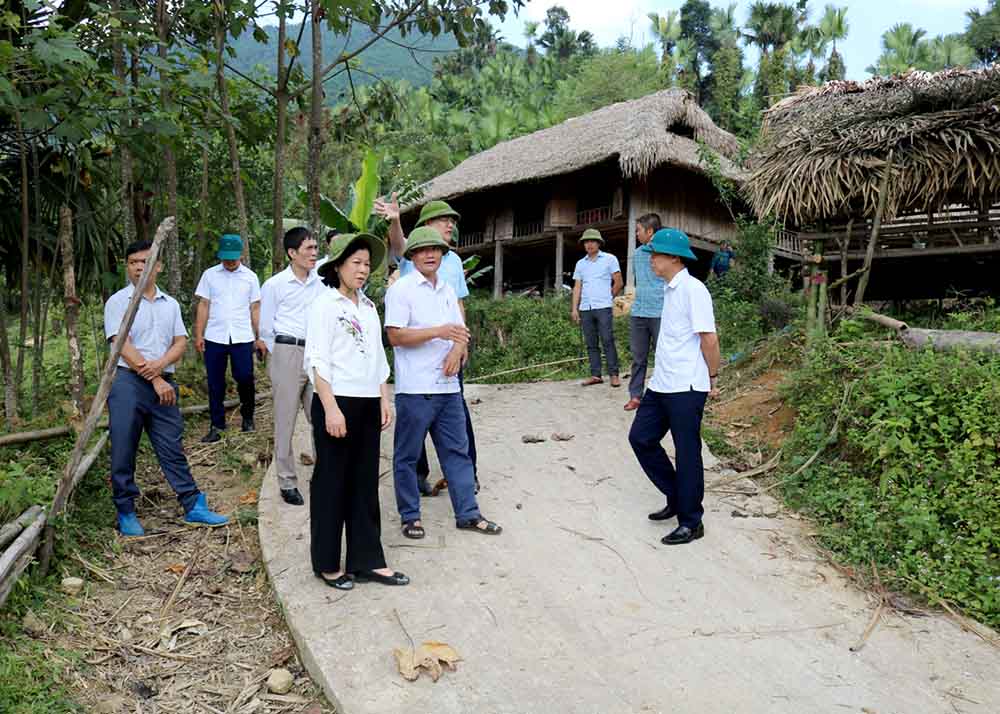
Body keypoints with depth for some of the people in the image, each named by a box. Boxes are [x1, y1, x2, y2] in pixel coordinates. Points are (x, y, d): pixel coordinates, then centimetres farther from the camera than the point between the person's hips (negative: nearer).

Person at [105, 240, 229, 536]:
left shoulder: (170, 304, 13)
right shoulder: (118, 301, -1)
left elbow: (181, 342, 7)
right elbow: (123, 346, -10)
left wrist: (160, 364, -14)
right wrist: (155, 380, -15)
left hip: (164, 383, 4)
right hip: (128, 382, -4)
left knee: (173, 448, 8)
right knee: (123, 453, 4)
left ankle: (193, 506, 14)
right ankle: (126, 513, 18)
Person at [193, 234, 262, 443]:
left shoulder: (250, 277, 7)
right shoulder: (210, 275, 6)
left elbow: (255, 309, 7)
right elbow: (203, 306, 6)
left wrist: (259, 337, 2)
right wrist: (198, 335, 0)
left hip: (242, 338, -1)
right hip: (214, 338, 1)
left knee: (245, 379, -2)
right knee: (215, 384, 5)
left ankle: (248, 417, 21)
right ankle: (217, 426, 15)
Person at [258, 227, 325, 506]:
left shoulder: (321, 283, 8)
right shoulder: (274, 285, -1)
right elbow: (266, 329, 3)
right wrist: (279, 361, 4)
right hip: (287, 353, -3)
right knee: (286, 421, 2)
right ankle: (287, 483, 12)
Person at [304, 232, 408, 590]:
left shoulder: (368, 306, 15)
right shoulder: (325, 304, -5)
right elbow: (317, 361, -12)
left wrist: (384, 400, 12)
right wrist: (331, 408, -18)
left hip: (368, 404, 7)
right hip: (337, 402, -6)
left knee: (365, 483, 9)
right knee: (332, 483, 3)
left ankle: (367, 561, 18)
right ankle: (327, 564, 17)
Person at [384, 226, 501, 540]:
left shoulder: (447, 290, 15)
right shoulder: (401, 289, -6)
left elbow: (460, 331, 15)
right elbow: (395, 336, -15)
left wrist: (457, 351, -7)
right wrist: (439, 332, -21)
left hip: (448, 386, 6)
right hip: (415, 389, -6)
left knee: (457, 451, 10)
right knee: (407, 456, 6)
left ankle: (468, 513, 19)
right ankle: (410, 516, 20)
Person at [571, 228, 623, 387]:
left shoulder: (610, 259, 5)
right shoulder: (580, 263, 15)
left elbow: (618, 282, 5)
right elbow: (577, 287, 12)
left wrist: (608, 298, 10)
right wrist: (574, 309, 5)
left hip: (603, 308, -4)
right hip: (585, 308, 4)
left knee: (608, 342, -7)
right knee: (591, 344, 4)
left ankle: (614, 375, -3)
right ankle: (595, 375, 8)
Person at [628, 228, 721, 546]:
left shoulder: (693, 289, -14)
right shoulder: (670, 290, 14)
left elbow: (709, 338, -16)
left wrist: (711, 378, -7)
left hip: (686, 388, -9)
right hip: (661, 384, 9)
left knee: (687, 453, 2)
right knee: (640, 438, 11)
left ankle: (691, 523, 17)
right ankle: (676, 498, 28)